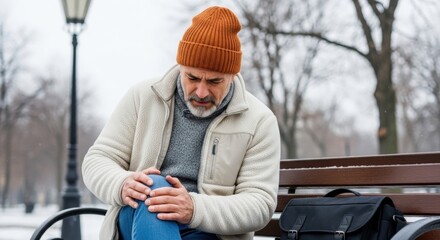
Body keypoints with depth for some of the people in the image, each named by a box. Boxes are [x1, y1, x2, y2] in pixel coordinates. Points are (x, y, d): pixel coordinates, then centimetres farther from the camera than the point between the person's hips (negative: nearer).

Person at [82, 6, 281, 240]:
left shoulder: (259, 122, -1)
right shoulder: (142, 98, 4)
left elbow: (260, 204, -8)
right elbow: (96, 160, 4)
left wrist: (195, 208, -27)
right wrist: (122, 184, -22)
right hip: (138, 218, 1)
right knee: (153, 188, -33)